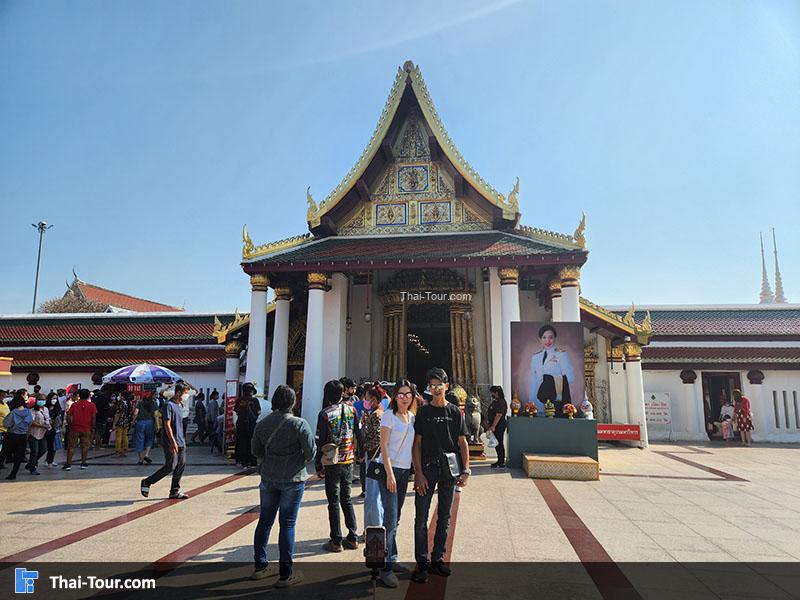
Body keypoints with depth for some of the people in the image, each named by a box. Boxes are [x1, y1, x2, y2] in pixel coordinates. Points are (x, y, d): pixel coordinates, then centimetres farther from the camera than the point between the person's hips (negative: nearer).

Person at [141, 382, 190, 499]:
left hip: (180, 442, 9)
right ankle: (146, 483, 10)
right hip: (171, 442, -9)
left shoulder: (179, 405, 15)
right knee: (170, 466, -7)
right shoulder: (169, 405, -13)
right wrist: (173, 441, -23)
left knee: (181, 465, 7)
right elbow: (167, 424, -18)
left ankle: (175, 492, 14)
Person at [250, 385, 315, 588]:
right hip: (293, 479, -4)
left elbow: (255, 451, 8)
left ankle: (259, 566, 28)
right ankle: (285, 574, 10)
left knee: (265, 521, 16)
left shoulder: (262, 424, -2)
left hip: (268, 478, 4)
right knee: (287, 524, 3)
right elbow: (311, 452, -11)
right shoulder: (300, 424, -15)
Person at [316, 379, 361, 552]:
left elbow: (321, 441, -10)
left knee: (334, 502, 4)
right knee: (346, 499, 16)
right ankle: (352, 538, 18)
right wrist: (357, 454, 18)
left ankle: (336, 541, 9)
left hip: (333, 463, -4)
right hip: (349, 461, 5)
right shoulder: (351, 410, 1)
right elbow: (358, 435, 5)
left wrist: (318, 466, -3)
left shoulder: (325, 414, -11)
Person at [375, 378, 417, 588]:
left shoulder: (412, 417, 11)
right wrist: (390, 474, -17)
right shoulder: (389, 415, -8)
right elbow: (383, 445, -12)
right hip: (389, 469, -6)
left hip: (405, 471, 6)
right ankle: (386, 567, 0)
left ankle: (392, 559, 26)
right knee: (390, 519, -7)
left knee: (395, 520, 14)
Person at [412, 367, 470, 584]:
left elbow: (462, 443, 6)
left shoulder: (455, 412, 5)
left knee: (444, 518, 10)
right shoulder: (423, 413, 3)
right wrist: (418, 473, -7)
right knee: (421, 518, -1)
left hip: (450, 469, 2)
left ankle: (437, 559, 23)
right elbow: (417, 444, 1)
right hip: (427, 467, -1)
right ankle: (422, 562, 10)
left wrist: (465, 470, -3)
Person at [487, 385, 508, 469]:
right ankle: (500, 461, 23)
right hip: (495, 426, 10)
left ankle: (502, 463, 2)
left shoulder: (501, 402, -18)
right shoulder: (495, 401, 14)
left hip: (499, 426, -10)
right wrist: (491, 425, 21)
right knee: (497, 444, 15)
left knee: (499, 443, -4)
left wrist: (493, 426, -22)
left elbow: (498, 415, -22)